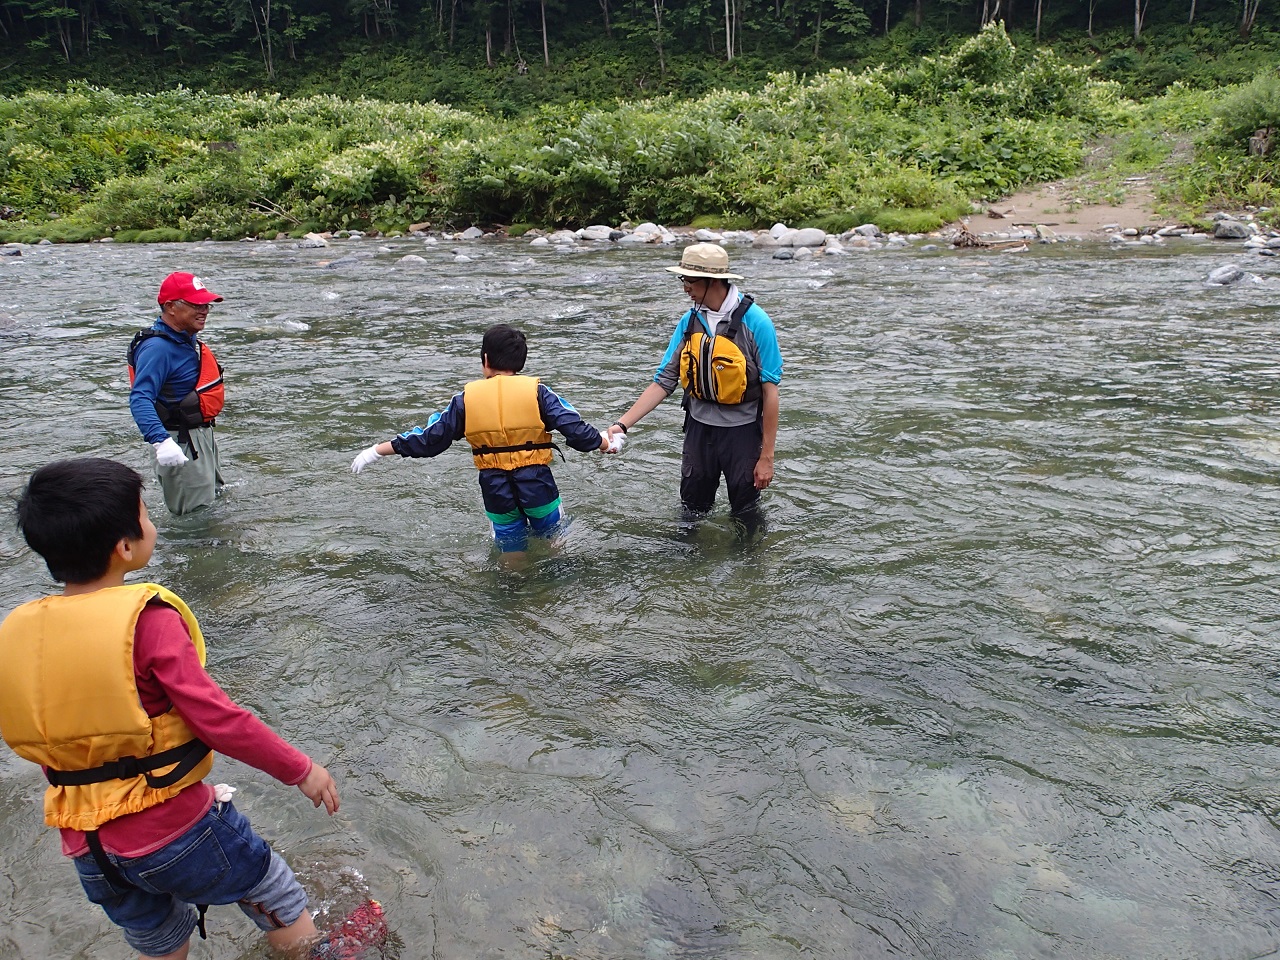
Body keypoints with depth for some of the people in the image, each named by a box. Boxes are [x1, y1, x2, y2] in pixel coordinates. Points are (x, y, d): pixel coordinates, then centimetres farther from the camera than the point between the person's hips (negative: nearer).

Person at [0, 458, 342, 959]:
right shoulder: (146, 620, -21)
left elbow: (41, 744, 10)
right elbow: (217, 719, -22)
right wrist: (300, 769, -10)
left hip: (86, 849, 6)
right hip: (176, 829, -6)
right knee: (281, 906, 18)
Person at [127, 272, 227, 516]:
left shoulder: (188, 339, 7)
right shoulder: (157, 347, -24)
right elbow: (140, 399, -34)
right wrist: (161, 441, -46)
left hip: (202, 434, 11)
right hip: (181, 444, -11)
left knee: (215, 500, 26)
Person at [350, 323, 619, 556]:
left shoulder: (466, 398, -2)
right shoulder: (537, 391, -7)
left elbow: (429, 438, 1)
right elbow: (575, 428, -7)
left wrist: (378, 450, 12)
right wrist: (605, 444, 13)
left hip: (496, 490, 2)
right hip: (536, 485, -2)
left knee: (511, 552, 19)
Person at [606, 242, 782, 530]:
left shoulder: (755, 322, -16)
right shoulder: (689, 322, -1)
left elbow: (770, 391, -15)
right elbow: (663, 381, -2)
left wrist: (766, 457, -14)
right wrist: (622, 424, -12)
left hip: (741, 430, -4)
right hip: (699, 427, 4)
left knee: (746, 516, 13)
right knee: (692, 511, 18)